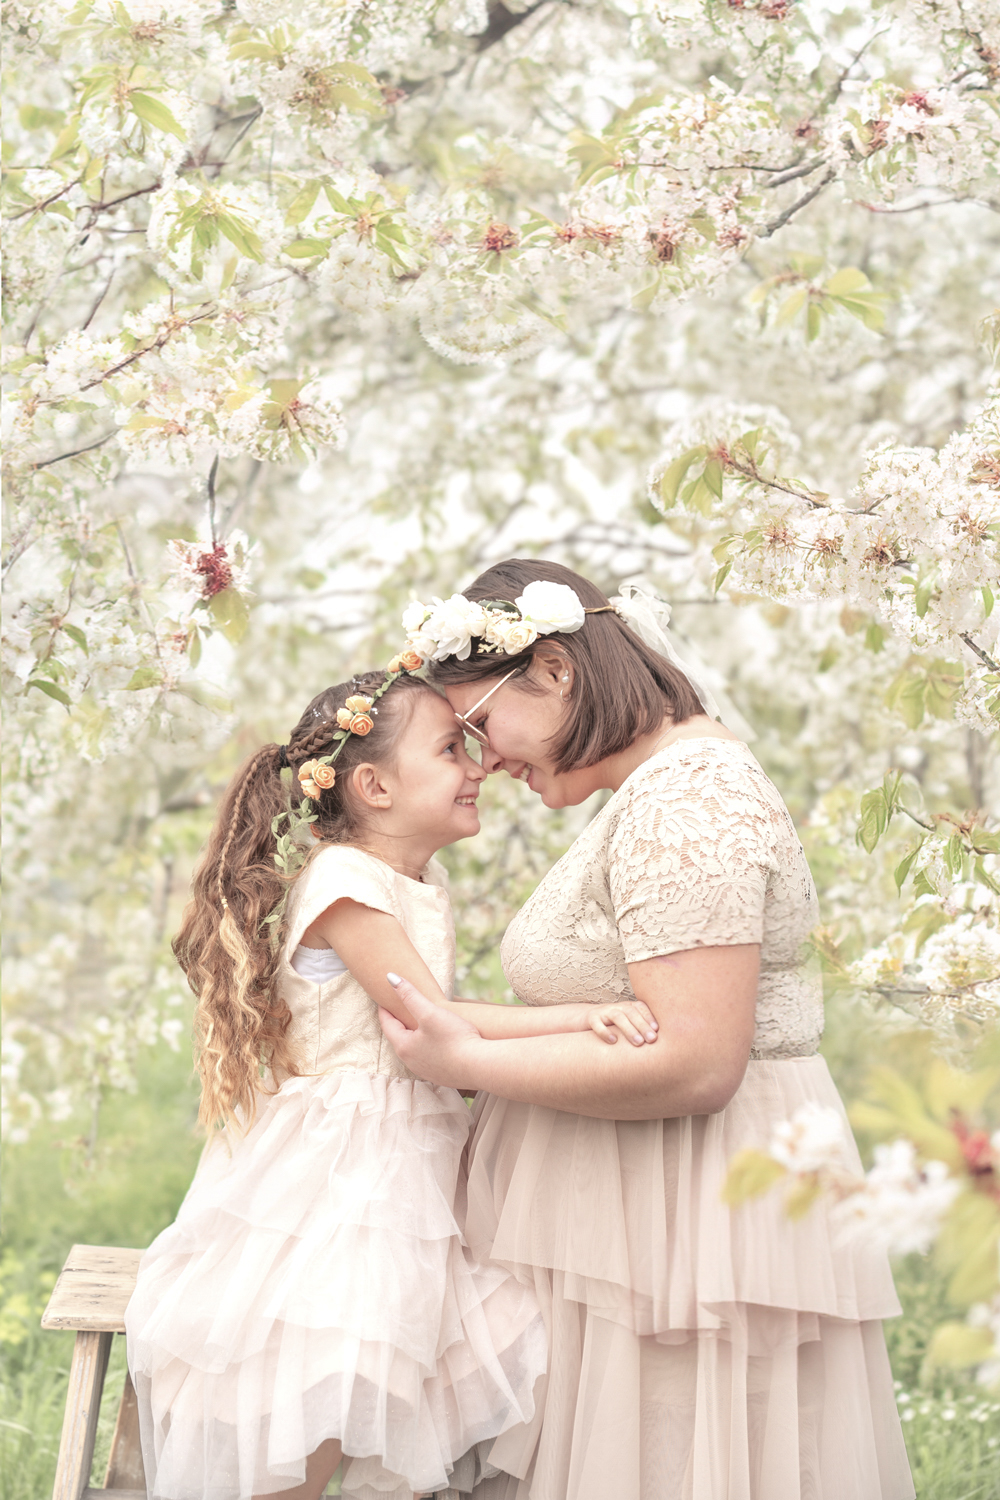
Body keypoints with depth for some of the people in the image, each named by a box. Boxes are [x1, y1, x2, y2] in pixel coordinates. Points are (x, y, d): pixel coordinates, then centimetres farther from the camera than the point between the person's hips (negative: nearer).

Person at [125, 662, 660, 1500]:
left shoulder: (424, 883, 12)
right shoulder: (342, 882, -15)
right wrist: (575, 1016, -25)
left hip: (411, 1164, 9)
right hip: (337, 1176, -9)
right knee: (319, 1415, -8)